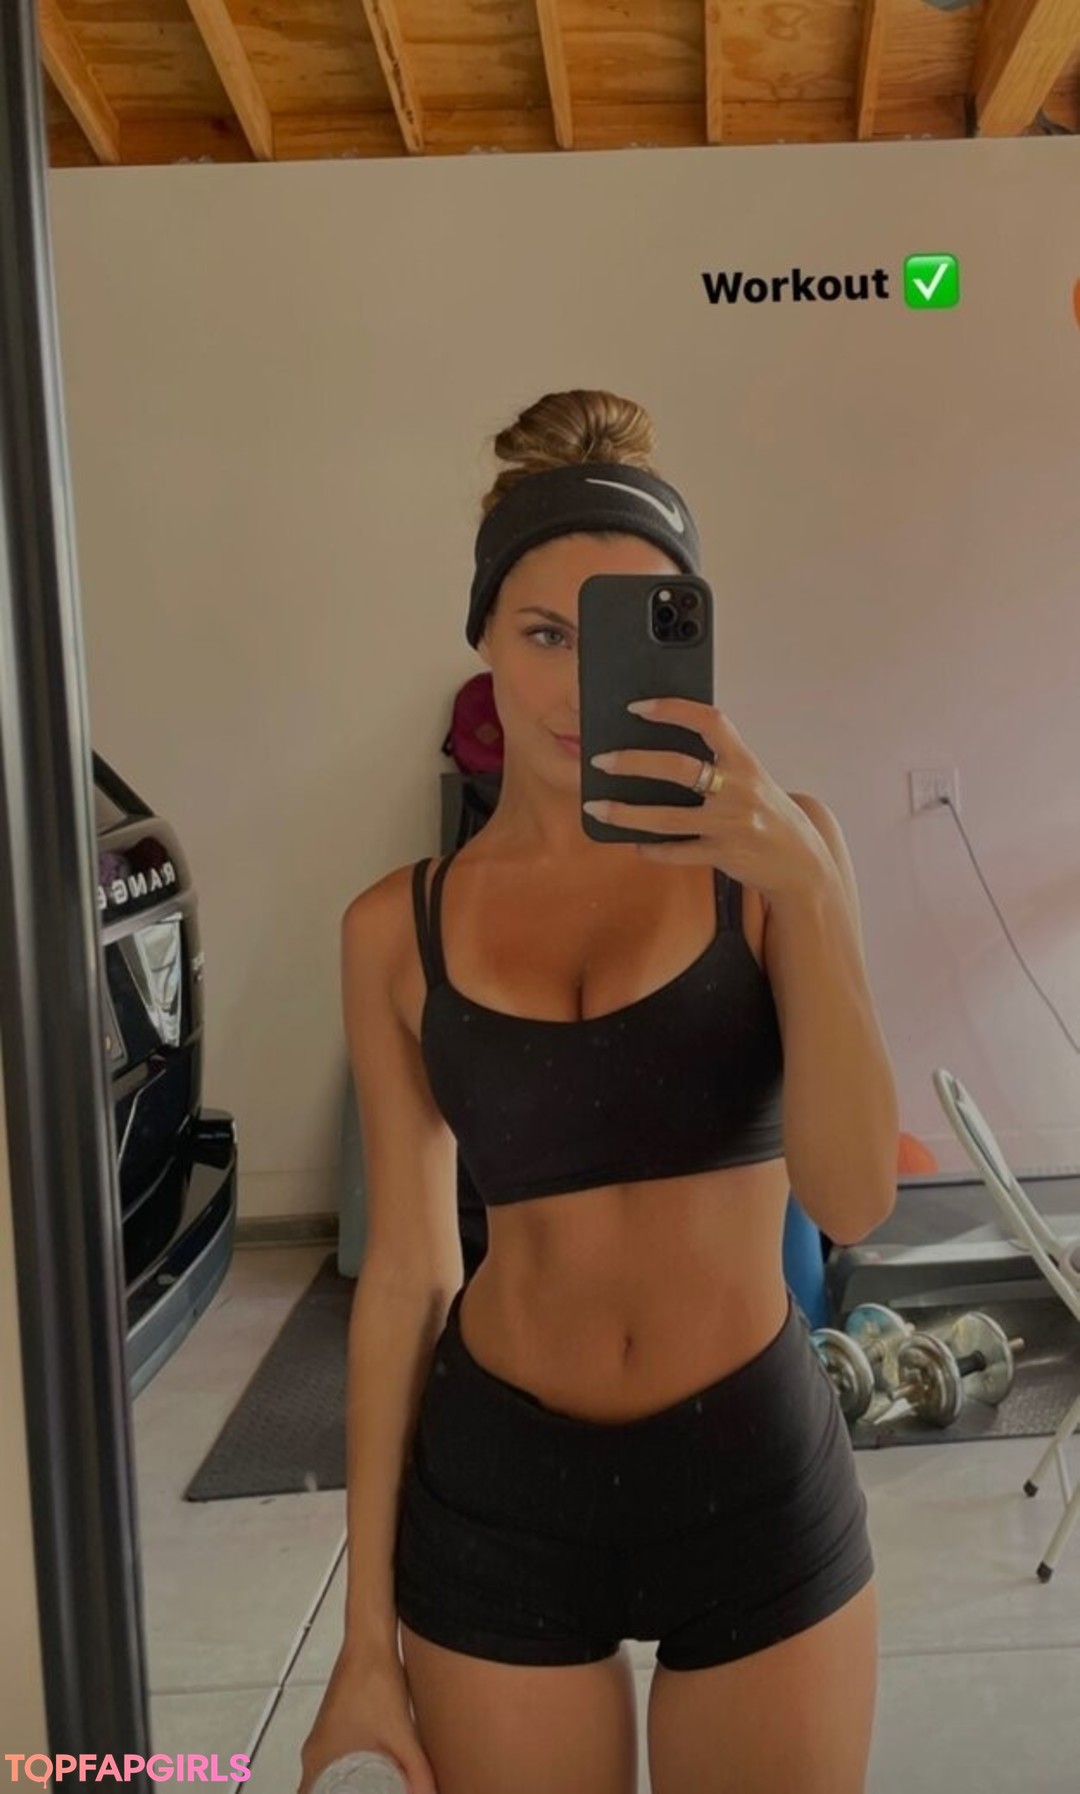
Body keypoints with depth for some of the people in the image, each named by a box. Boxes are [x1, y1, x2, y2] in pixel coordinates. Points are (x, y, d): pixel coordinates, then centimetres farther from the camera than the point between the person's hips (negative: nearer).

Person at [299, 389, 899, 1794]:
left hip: (757, 1477, 0)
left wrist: (802, 878, -29)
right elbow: (404, 1271, -1)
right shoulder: (398, 929, -4)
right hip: (495, 1494, 1)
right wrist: (368, 1632, 2)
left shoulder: (769, 856, -7)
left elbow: (854, 1198, -16)